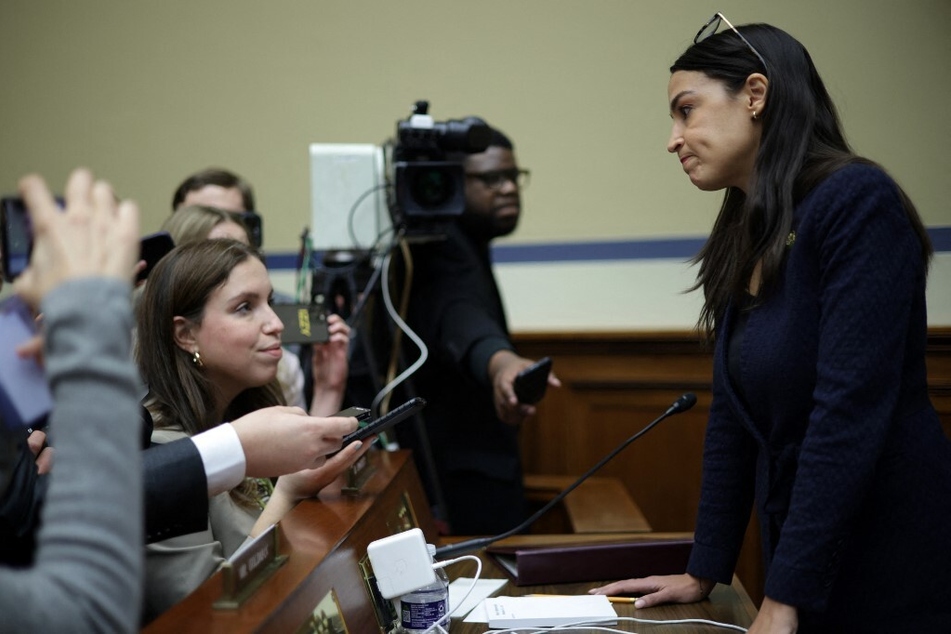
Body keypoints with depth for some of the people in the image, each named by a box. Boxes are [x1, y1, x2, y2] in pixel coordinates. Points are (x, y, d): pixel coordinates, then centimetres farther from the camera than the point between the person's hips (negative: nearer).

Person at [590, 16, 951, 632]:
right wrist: (703, 573, 11)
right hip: (808, 565, 7)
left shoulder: (858, 201, -17)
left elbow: (850, 411, -24)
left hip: (899, 577, -7)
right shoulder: (743, 244, 6)